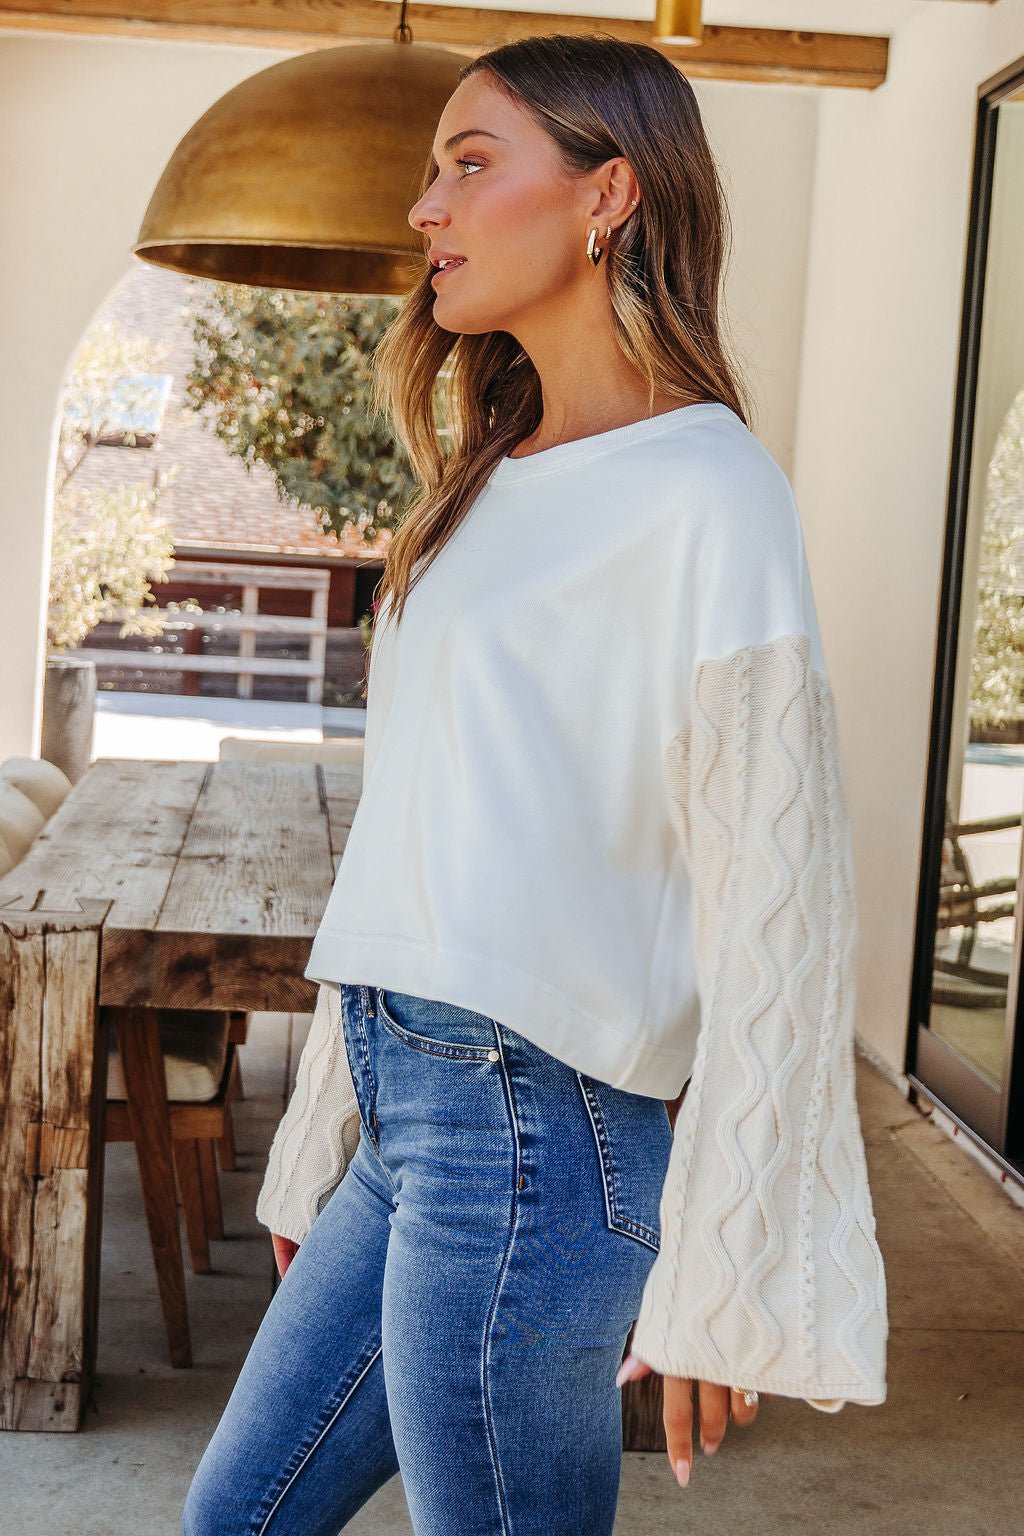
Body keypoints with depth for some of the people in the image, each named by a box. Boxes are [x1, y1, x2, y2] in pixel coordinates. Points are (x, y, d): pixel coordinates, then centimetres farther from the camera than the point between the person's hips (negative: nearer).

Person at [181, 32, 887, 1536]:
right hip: (414, 1113, 9)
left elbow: (770, 903, -14)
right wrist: (323, 1151, 19)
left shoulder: (704, 492, -11)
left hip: (529, 1125, -9)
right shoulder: (498, 482, 16)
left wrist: (729, 1277, -15)